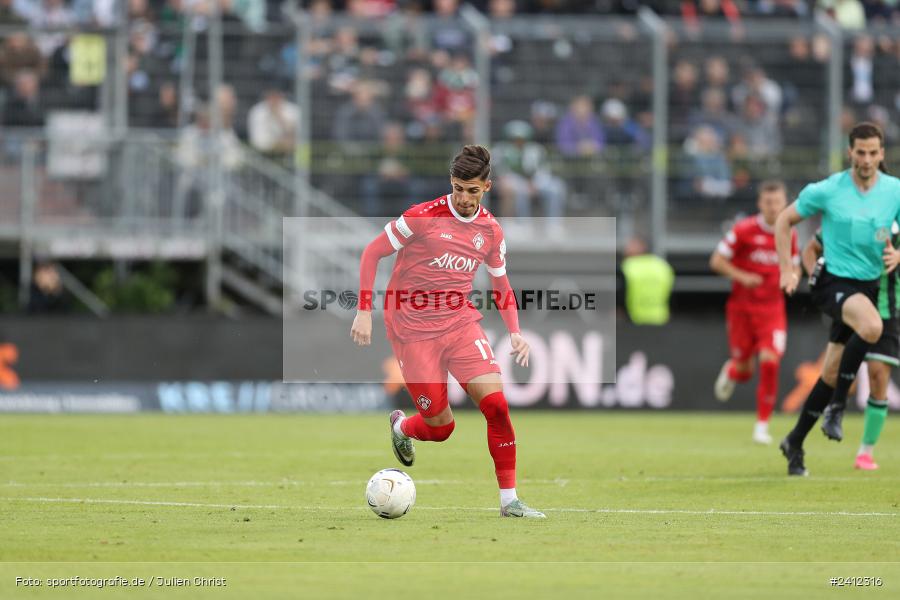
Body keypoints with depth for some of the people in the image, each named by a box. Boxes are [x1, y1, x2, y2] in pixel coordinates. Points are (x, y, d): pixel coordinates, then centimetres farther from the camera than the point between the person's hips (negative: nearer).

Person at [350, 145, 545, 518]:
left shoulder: (491, 231, 3)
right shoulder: (422, 218, -12)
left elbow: (501, 285, 17)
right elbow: (372, 253, -3)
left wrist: (515, 333, 3)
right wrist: (364, 311, -9)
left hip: (461, 324, 4)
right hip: (412, 330, -4)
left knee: (496, 404, -15)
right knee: (441, 427, -3)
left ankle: (509, 500, -6)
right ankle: (401, 427, 35)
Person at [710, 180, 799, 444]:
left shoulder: (789, 234, 3)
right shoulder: (744, 230, -8)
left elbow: (794, 268, 18)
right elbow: (716, 261, -4)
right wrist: (741, 276, -18)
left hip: (773, 308, 2)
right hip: (742, 306, -2)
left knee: (770, 361, -16)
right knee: (744, 369, 3)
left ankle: (762, 425, -5)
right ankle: (731, 371, 44)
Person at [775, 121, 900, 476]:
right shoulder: (826, 191, -8)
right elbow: (784, 221, 5)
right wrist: (787, 271, -1)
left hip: (870, 285, 4)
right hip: (834, 283, -4)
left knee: (831, 374, 7)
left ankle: (795, 443, 23)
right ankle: (838, 404, -18)